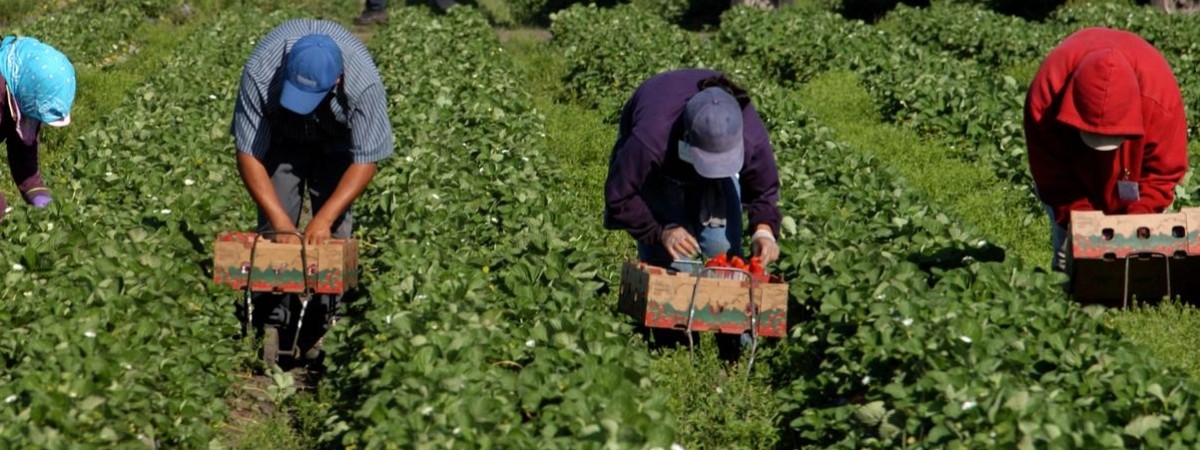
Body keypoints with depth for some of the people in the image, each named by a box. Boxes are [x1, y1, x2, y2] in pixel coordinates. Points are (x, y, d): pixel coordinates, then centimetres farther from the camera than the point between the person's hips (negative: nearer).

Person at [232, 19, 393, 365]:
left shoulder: (364, 82, -40)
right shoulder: (260, 72, -39)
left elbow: (366, 159, -30)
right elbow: (248, 153, -30)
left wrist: (325, 218, -37)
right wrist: (279, 219, -36)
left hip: (336, 142, -1)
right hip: (280, 138, 1)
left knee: (333, 231, -13)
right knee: (274, 227, -11)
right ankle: (273, 321, -6)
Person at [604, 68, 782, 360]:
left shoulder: (752, 136, -38)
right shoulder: (650, 139, -48)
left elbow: (764, 191, -17)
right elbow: (619, 198, -31)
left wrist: (764, 229, -35)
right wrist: (661, 232, -40)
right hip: (657, 176, -2)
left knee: (724, 249, -7)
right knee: (661, 257, -14)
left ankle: (736, 352, 5)